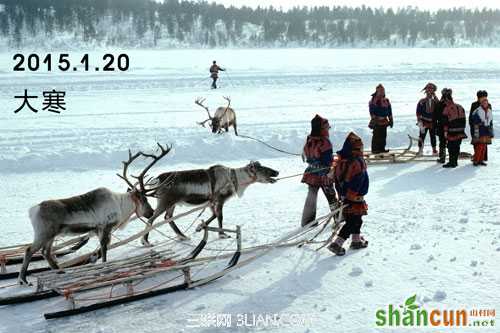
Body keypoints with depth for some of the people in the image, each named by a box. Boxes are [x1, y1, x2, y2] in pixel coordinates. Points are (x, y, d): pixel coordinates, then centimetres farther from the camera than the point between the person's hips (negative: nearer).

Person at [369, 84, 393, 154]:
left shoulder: (386, 101, 13)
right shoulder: (373, 101, -6)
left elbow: (389, 111, 18)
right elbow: (372, 111, -11)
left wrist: (390, 120, 16)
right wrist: (373, 119, -18)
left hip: (384, 121, 6)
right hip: (377, 122, -6)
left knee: (383, 136, 10)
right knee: (376, 136, -6)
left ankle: (382, 148, 18)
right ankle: (374, 149, -2)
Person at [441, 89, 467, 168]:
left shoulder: (447, 109, -11)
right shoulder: (460, 107, 11)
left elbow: (445, 121, -11)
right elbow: (463, 119, 16)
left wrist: (445, 131, -7)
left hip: (452, 132, -7)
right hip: (460, 132, 7)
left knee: (451, 147, 0)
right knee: (457, 146, 13)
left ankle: (452, 162, -1)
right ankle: (455, 161, 18)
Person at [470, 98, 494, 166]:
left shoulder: (489, 112, 13)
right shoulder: (477, 112, -10)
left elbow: (491, 123, 21)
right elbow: (475, 124, -11)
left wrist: (491, 133, 19)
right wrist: (476, 134, -15)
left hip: (486, 132, 7)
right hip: (480, 131, -7)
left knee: (484, 147, 7)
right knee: (479, 146, -13)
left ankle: (481, 160, 14)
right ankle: (476, 160, -7)